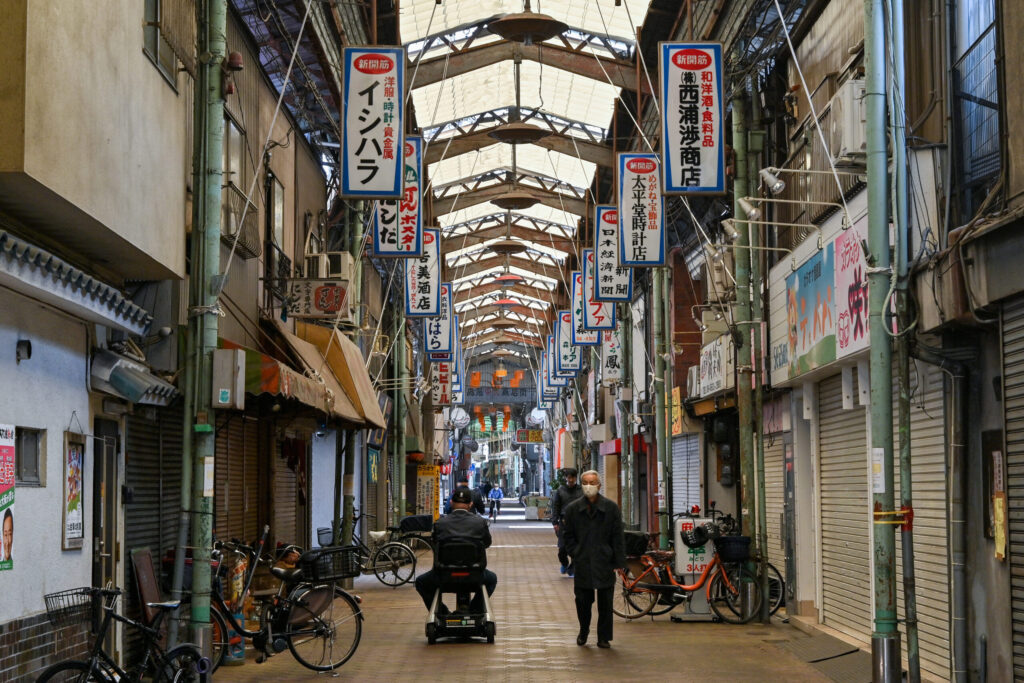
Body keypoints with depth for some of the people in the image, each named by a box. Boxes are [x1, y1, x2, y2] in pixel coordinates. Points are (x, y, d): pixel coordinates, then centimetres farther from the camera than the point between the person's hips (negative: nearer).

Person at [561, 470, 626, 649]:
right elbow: (568, 535, 11)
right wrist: (576, 554, -1)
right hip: (583, 563, 1)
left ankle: (604, 638, 13)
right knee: (583, 600, 4)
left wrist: (618, 562, -3)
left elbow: (618, 537, 2)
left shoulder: (611, 508, 1)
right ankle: (583, 631, 28)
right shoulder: (573, 508, 4)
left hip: (605, 563, -1)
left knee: (605, 602, 2)